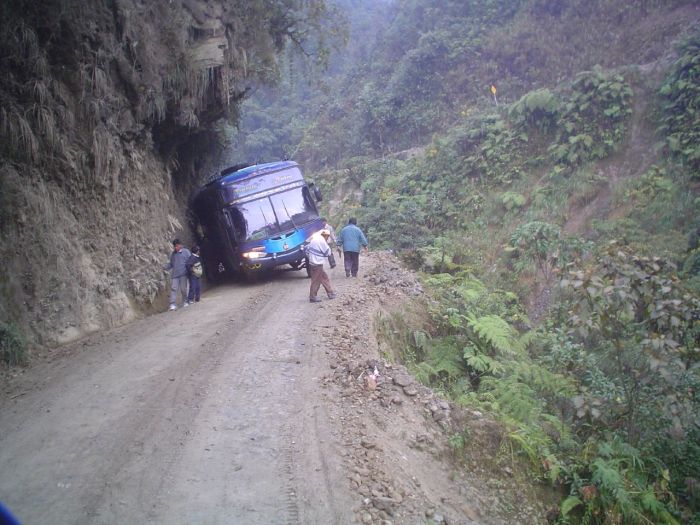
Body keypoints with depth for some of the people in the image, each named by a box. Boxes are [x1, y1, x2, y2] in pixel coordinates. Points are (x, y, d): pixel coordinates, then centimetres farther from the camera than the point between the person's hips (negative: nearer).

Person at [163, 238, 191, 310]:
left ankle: (185, 302, 24)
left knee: (183, 289, 5)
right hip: (174, 275, 3)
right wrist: (165, 266, -2)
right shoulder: (173, 254, 13)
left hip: (183, 274, -3)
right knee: (173, 288, -7)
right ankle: (173, 304, -10)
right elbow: (171, 264, 16)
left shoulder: (186, 251, 1)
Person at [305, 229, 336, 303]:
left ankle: (331, 293, 20)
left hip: (312, 262, 10)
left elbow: (307, 250, 15)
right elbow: (328, 253, -11)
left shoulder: (314, 239, 10)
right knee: (316, 281, -1)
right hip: (317, 264, -10)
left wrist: (311, 257, 20)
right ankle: (312, 297, 6)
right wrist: (327, 244, -1)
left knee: (325, 278, 15)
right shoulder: (322, 241, -17)